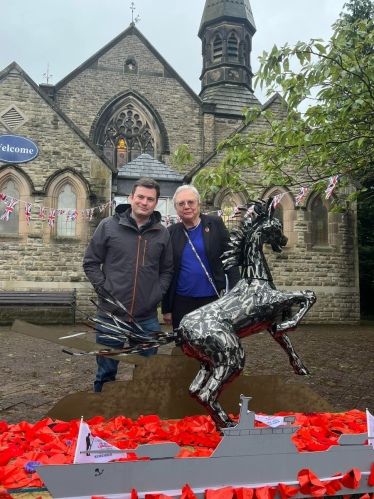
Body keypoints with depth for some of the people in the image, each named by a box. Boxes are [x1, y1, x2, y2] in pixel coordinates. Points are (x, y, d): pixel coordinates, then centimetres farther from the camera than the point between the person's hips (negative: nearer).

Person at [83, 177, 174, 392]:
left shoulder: (162, 233, 3)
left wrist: (157, 294, -2)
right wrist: (104, 289, -7)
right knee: (106, 373, 13)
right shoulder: (109, 226, -3)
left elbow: (167, 270, 11)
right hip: (111, 315, -1)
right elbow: (91, 262, 3)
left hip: (147, 320, 2)